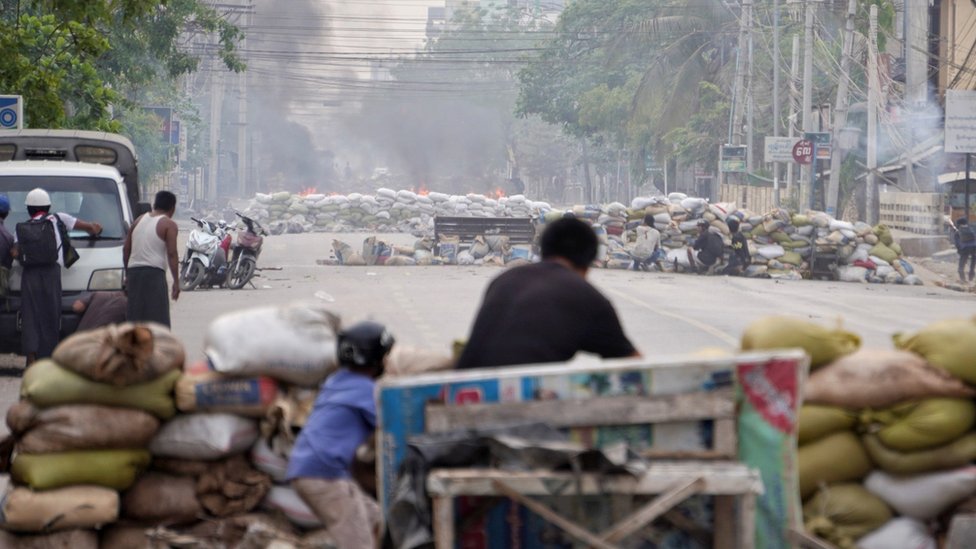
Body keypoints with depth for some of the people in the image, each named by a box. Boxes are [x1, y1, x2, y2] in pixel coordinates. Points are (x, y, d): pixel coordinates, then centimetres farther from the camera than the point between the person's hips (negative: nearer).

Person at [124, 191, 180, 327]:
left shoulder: (139, 220, 17)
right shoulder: (169, 225, -2)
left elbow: (126, 249, 18)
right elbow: (172, 253, -11)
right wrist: (176, 281, -10)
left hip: (133, 271, 6)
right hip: (153, 273, -6)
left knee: (135, 316, 10)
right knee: (156, 316, -8)